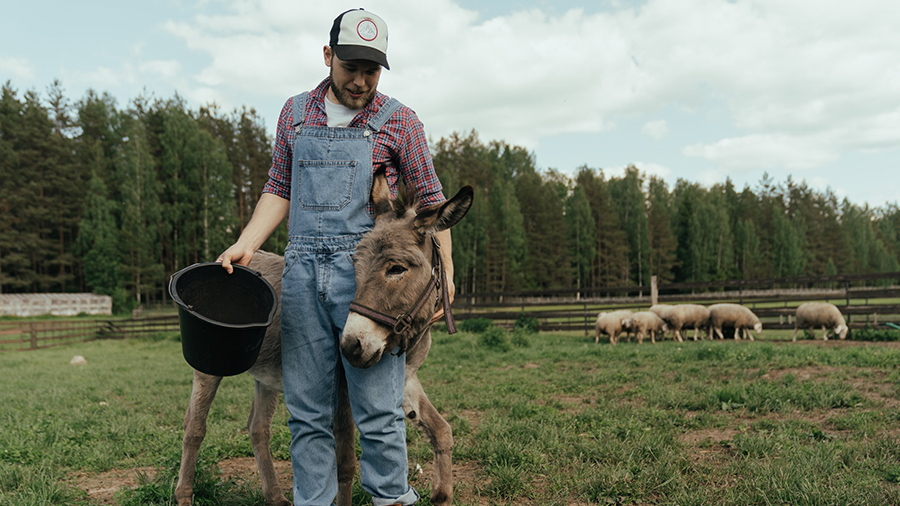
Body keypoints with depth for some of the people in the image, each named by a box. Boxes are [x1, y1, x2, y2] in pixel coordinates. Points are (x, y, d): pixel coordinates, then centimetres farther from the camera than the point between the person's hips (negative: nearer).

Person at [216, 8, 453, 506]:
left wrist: (444, 272, -2)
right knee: (307, 412, 7)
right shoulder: (295, 114, 14)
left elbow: (430, 201, 6)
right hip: (302, 273, 3)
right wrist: (246, 243, 7)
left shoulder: (398, 121, 4)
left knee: (378, 411, -2)